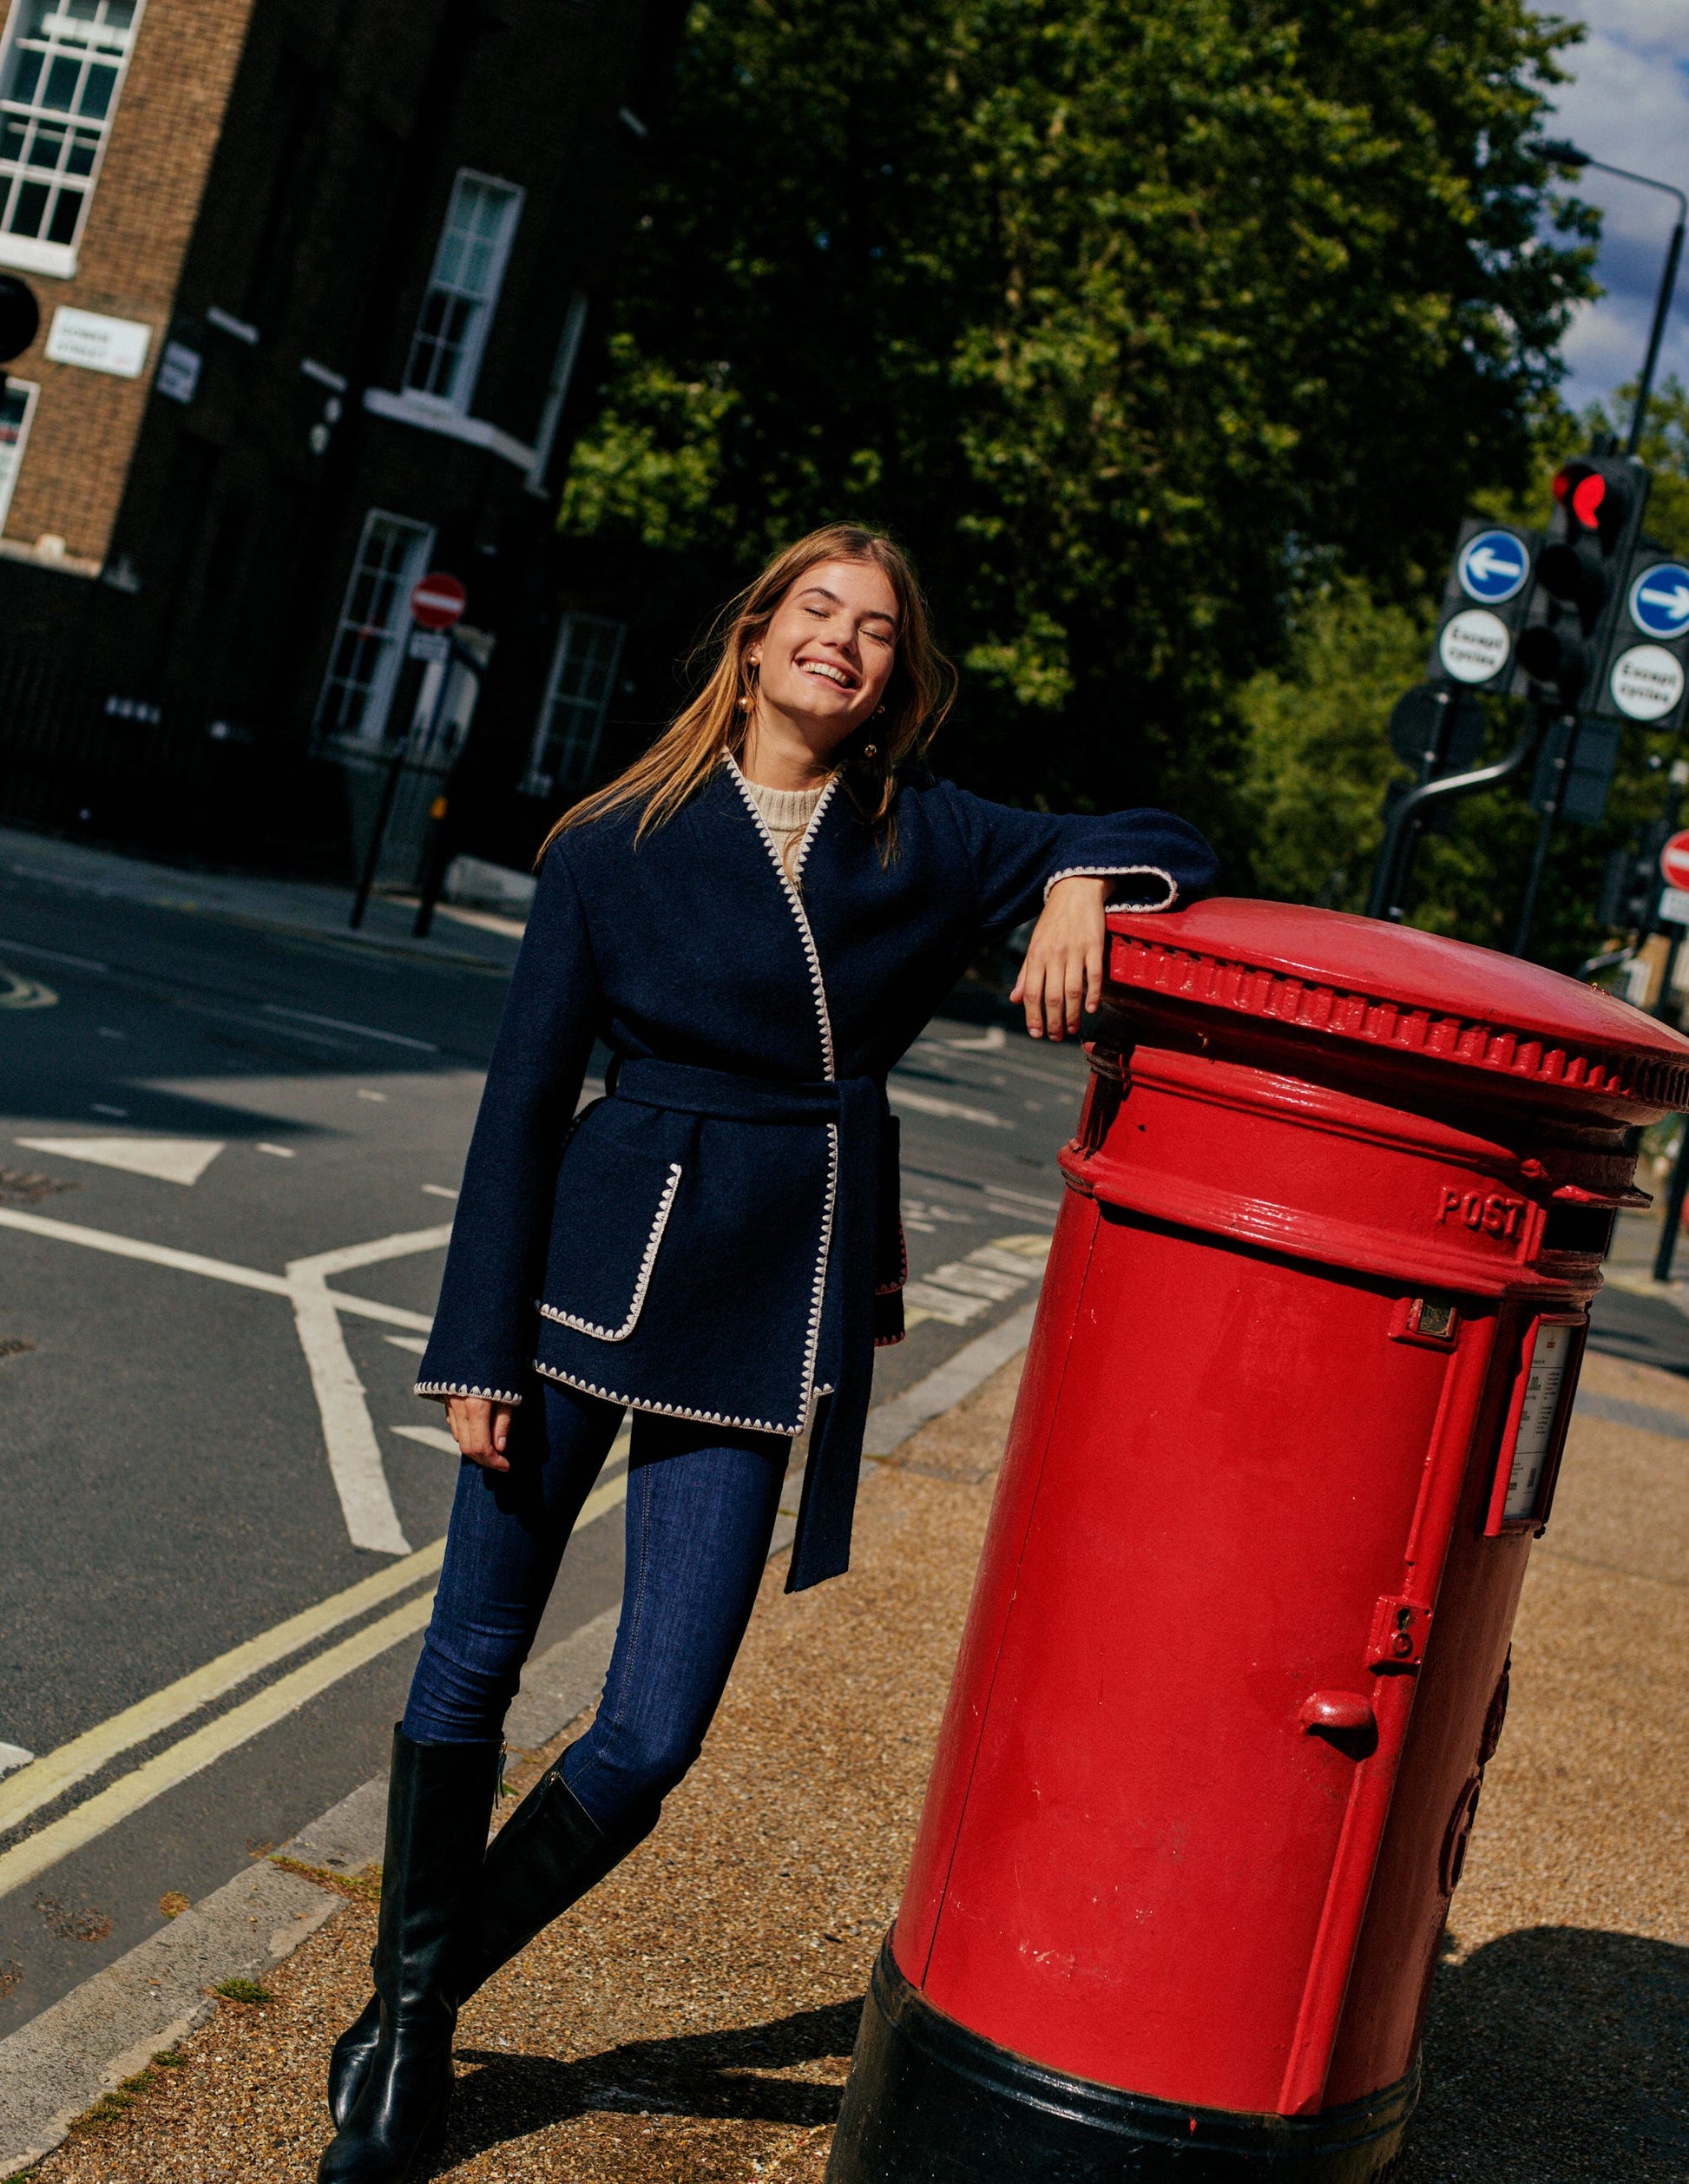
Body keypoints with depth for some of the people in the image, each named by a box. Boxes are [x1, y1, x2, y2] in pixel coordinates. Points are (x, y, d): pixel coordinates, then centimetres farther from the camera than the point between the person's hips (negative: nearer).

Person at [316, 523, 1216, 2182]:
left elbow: (1168, 844, 8)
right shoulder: (616, 844, 0)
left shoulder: (928, 843, 5)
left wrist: (1079, 882, -15)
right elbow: (524, 1097, 0)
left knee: (647, 1743, -2)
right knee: (472, 1660, 6)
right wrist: (481, 1344, -4)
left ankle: (422, 2004, 21)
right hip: (596, 1268, -1)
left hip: (774, 1314, 1)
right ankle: (399, 2010, 28)